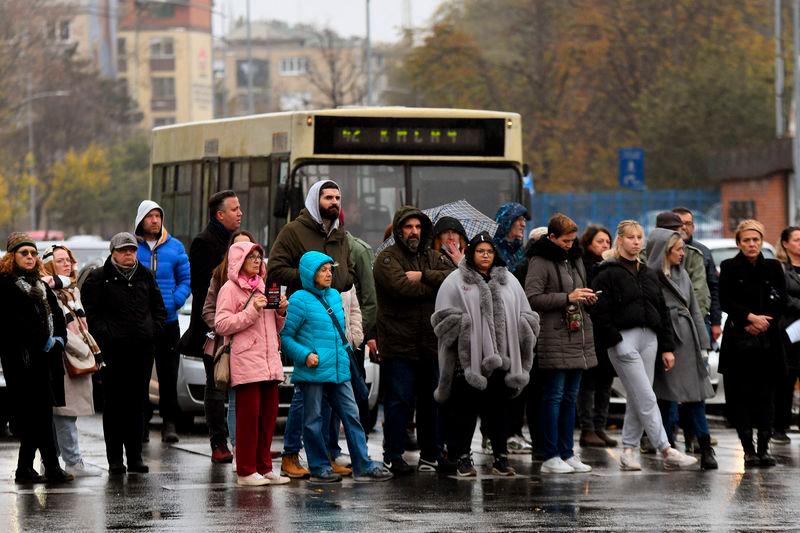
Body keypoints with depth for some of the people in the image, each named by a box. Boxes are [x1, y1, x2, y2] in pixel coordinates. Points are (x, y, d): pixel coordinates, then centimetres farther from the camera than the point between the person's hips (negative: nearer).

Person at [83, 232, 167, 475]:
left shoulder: (145, 276, 14)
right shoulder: (98, 278, 1)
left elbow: (159, 307, 21)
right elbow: (91, 314, -3)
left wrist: (154, 329, 6)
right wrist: (105, 335, -13)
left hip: (143, 348, 4)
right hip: (113, 350, -4)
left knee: (137, 404, 7)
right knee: (114, 405, -2)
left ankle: (135, 457, 12)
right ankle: (115, 459, 0)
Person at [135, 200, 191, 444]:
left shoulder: (175, 247, 8)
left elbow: (186, 280, 9)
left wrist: (173, 302, -7)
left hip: (168, 321, 1)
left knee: (168, 374, 0)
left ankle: (169, 423, 4)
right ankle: (141, 422, 9)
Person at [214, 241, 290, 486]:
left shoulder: (263, 287, 22)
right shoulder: (230, 289, 0)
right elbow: (221, 325, -11)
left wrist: (281, 312, 6)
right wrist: (252, 311, -15)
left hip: (269, 360, 7)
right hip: (246, 362, -7)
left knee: (269, 415, 5)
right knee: (249, 415, -8)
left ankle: (264, 468, 12)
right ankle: (246, 472, -5)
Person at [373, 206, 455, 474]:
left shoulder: (433, 258, 14)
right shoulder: (387, 258, -4)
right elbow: (402, 286, -20)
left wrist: (423, 276, -14)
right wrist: (436, 284, -8)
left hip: (431, 343, 6)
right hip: (398, 344, -6)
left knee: (432, 400, 12)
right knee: (399, 400, -4)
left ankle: (431, 454, 21)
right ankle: (393, 456, 2)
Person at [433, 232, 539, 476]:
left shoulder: (509, 281, 15)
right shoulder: (455, 282, 3)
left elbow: (526, 317, 17)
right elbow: (445, 317, -2)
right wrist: (463, 326, -15)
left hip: (501, 359, 3)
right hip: (468, 358, -3)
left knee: (499, 409, 6)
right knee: (465, 410, 0)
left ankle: (501, 457, 12)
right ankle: (462, 458, 8)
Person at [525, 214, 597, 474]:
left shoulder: (574, 258, 17)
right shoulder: (540, 262, -8)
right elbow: (532, 298, -16)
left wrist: (587, 298, 9)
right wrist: (567, 297, -18)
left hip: (578, 335, 8)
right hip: (554, 338, -8)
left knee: (570, 396, 10)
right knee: (554, 396, -6)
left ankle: (567, 453, 15)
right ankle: (550, 456, -3)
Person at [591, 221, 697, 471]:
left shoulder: (648, 274, 19)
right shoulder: (607, 274, -2)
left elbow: (662, 312, 20)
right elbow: (600, 313, -9)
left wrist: (667, 347, 14)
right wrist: (615, 342, -16)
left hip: (648, 340, 7)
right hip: (624, 339, -7)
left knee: (637, 400, 6)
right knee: (646, 399, -10)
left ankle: (629, 451, 13)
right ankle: (667, 452, -14)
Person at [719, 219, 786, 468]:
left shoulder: (773, 268, 9)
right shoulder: (729, 268, 4)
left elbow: (781, 303, 5)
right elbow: (725, 302, -4)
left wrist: (761, 322, -8)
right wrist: (751, 317, -15)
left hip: (768, 339, 2)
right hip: (738, 340, -2)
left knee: (765, 395, 0)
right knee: (740, 396, -5)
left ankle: (763, 448, 3)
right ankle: (748, 450, -1)